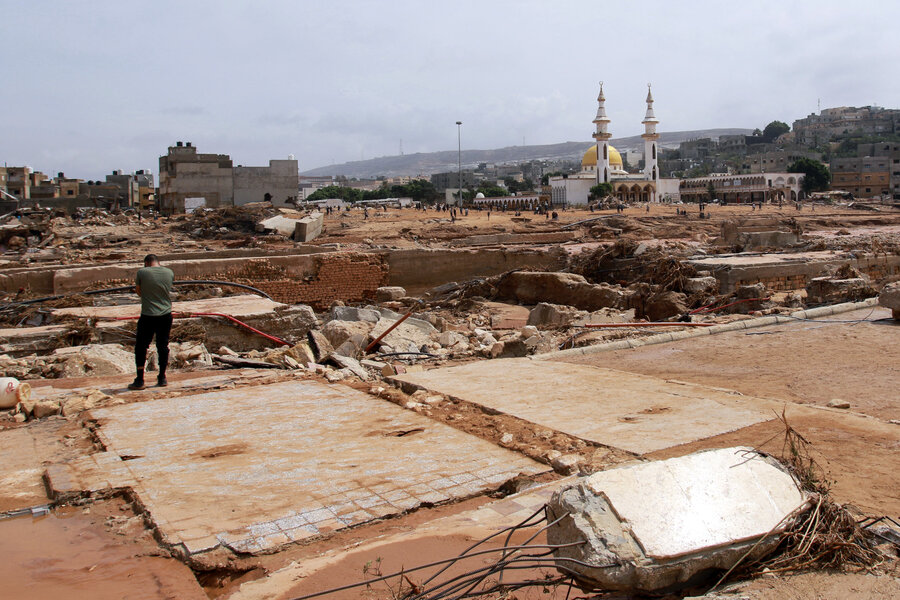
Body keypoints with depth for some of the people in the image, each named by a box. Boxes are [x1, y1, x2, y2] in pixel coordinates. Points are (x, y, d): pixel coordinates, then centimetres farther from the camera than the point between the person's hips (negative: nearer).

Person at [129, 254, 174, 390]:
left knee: (141, 347, 8)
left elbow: (138, 291, 5)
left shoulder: (141, 272, -6)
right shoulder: (169, 272, 1)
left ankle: (139, 380, 9)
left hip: (148, 316, -3)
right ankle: (162, 378, 19)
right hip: (166, 315, 3)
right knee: (163, 346, 13)